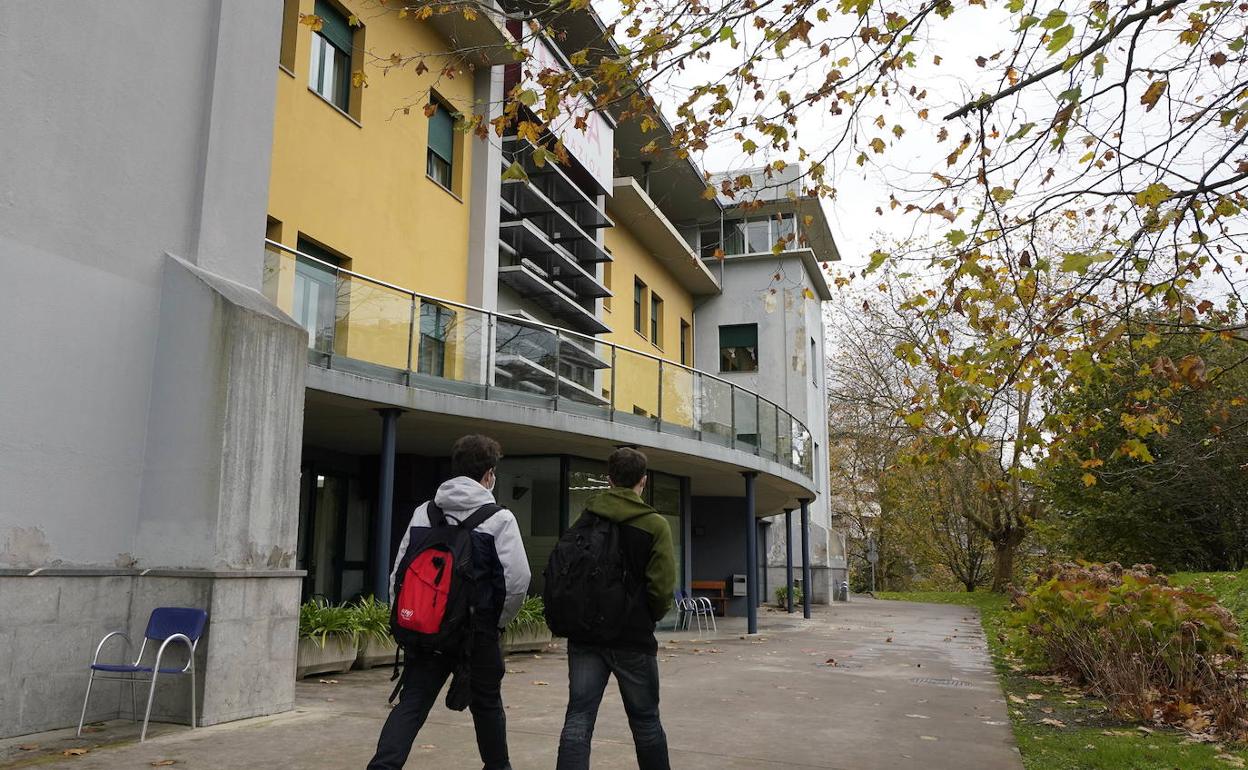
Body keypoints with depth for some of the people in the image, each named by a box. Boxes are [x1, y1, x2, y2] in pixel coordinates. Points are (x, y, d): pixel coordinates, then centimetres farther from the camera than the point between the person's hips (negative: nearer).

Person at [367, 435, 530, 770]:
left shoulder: (423, 512, 4)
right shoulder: (499, 518, -8)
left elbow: (400, 571, 6)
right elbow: (517, 578, -13)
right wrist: (498, 619, 4)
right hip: (477, 630, -2)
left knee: (411, 703, 3)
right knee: (486, 704, 17)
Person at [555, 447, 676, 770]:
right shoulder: (654, 525, -7)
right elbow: (662, 588, -13)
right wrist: (648, 619, 6)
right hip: (633, 637, -3)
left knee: (578, 717, 3)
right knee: (645, 720, 12)